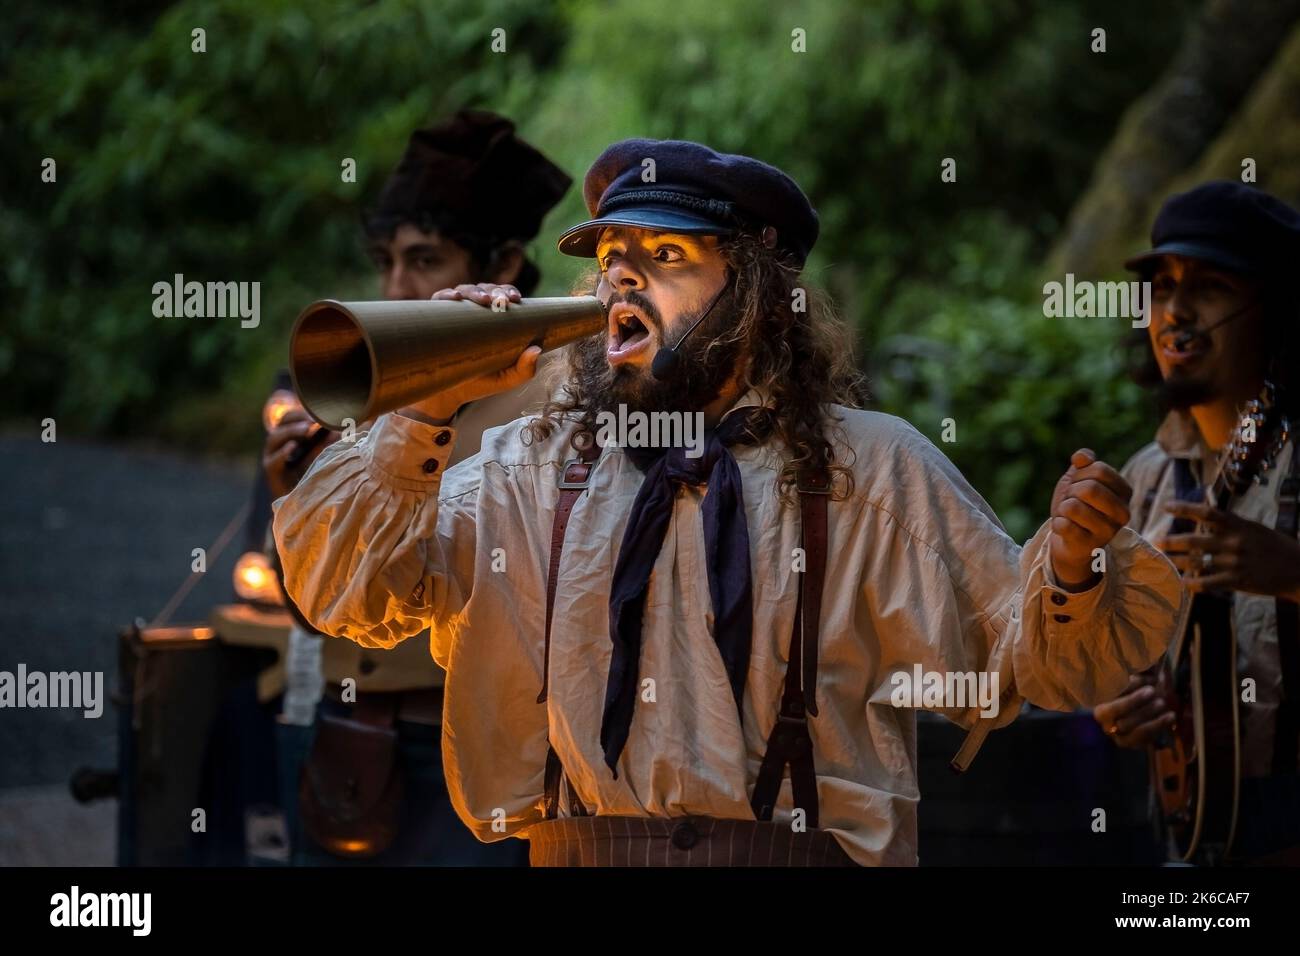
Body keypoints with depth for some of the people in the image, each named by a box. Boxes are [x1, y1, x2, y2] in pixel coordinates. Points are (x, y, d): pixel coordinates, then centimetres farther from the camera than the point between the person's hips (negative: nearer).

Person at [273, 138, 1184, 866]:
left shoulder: (869, 466, 7)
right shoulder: (535, 465, 11)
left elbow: (1023, 663, 5)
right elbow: (344, 592, 5)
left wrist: (1071, 568, -15)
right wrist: (428, 412, -4)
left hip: (802, 850, -1)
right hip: (578, 851, 1)